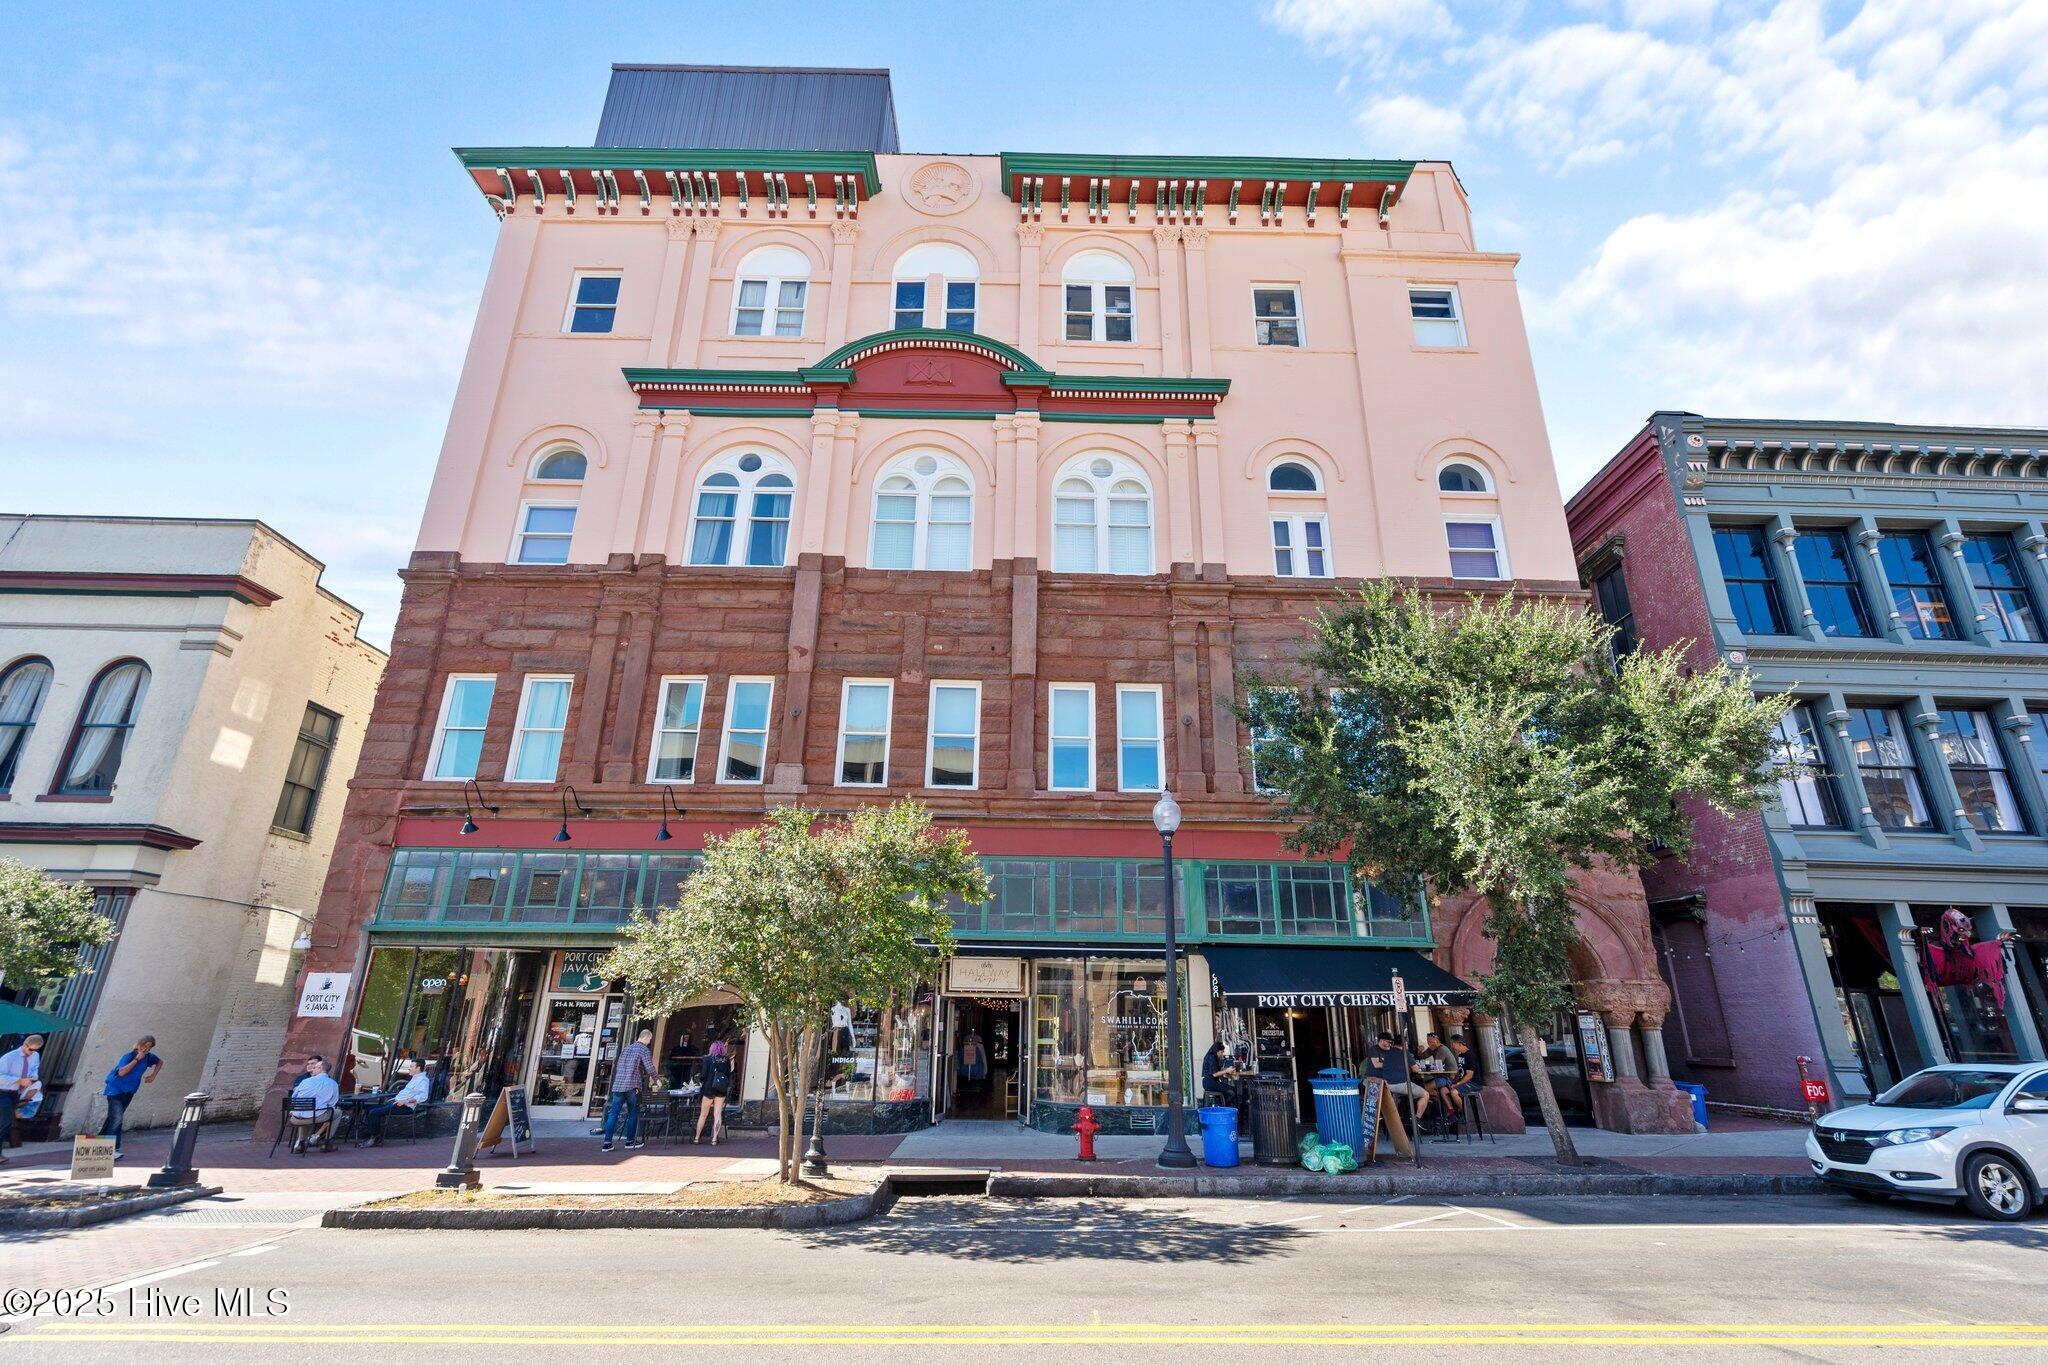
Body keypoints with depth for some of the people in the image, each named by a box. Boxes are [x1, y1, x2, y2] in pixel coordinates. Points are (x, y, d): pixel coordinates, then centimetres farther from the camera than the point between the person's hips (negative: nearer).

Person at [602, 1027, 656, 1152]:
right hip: (632, 1086, -6)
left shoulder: (627, 1048, 20)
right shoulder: (644, 1050, -2)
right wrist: (656, 1079, 9)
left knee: (613, 1114, 4)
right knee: (633, 1114, 6)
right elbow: (649, 1067, -9)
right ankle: (630, 1142, 11)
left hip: (617, 1085, 6)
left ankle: (607, 1143, 0)